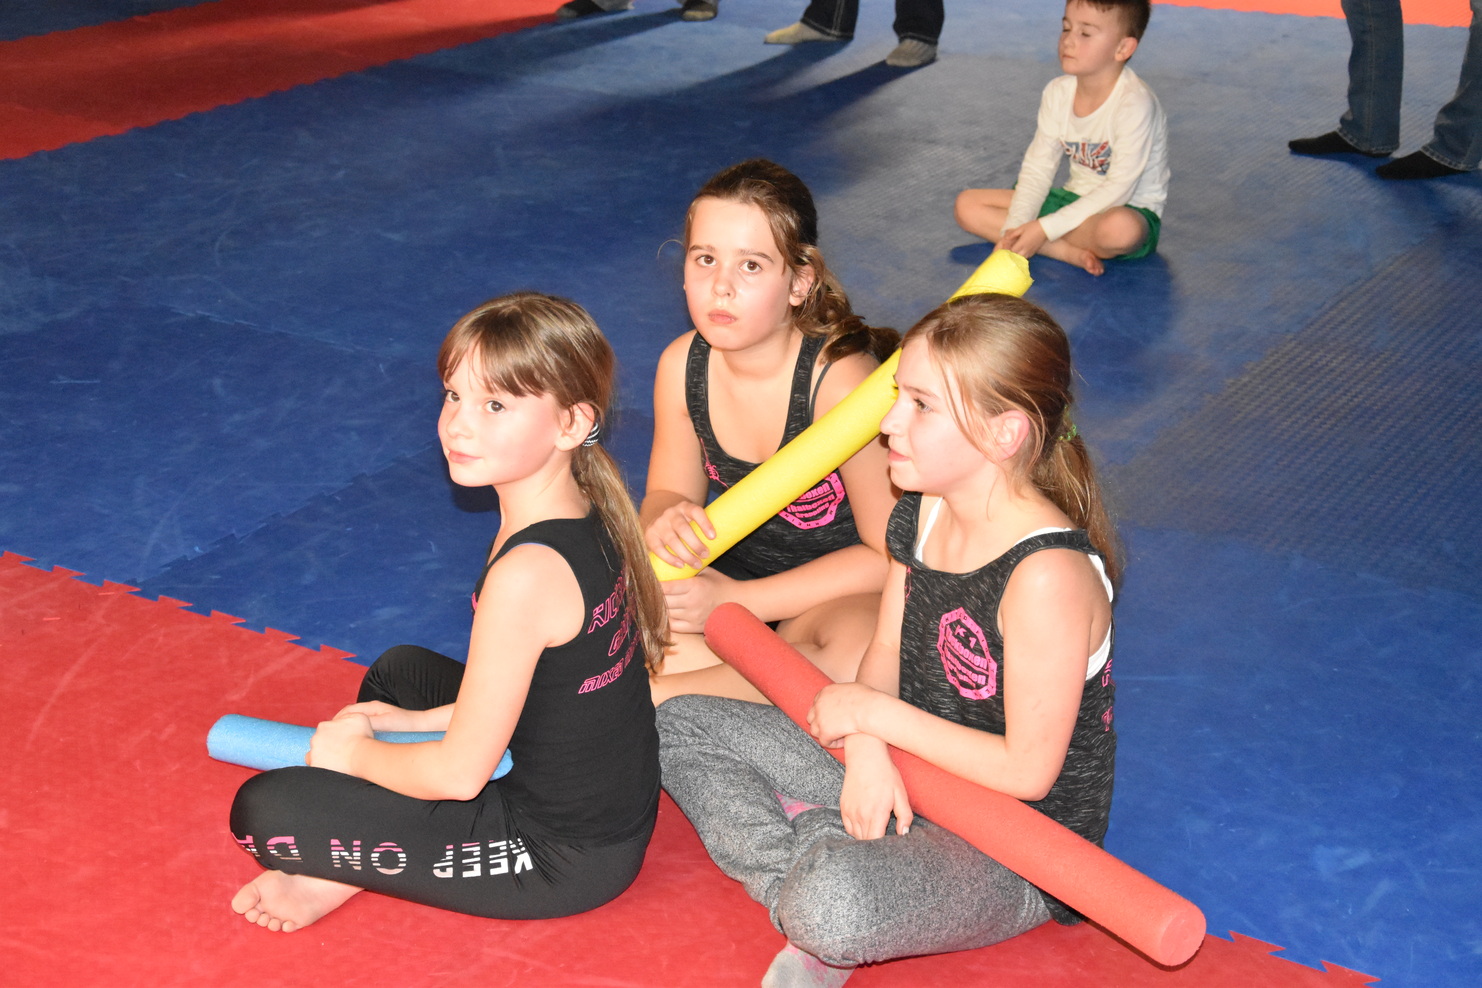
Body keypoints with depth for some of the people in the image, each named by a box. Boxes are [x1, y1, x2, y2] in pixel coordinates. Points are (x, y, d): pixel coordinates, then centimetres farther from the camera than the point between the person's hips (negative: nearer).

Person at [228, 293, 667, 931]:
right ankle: (339, 868, 16)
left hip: (561, 857, -10)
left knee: (263, 811, -14)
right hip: (610, 801, 10)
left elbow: (460, 773, -22)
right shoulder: (586, 518, -2)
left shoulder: (527, 573, -31)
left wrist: (354, 752, -4)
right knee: (399, 669, 29)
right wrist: (413, 721, 12)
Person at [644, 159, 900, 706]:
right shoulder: (682, 365, -9)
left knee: (859, 656, -40)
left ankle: (657, 691, -25)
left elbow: (891, 553, -21)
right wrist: (665, 521, -25)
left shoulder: (838, 378, -25)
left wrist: (734, 601, -24)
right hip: (736, 561, 5)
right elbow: (667, 492, 3)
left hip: (842, 587, -5)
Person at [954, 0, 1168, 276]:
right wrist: (1013, 230, -16)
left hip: (1132, 211, -7)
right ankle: (1072, 253, -18)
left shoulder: (1134, 103, -22)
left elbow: (1118, 189, -25)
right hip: (1077, 199, 8)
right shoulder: (1059, 93, -1)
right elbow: (1037, 170, -1)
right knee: (968, 205, -6)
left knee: (1120, 228, -45)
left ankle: (1049, 241, -15)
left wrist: (1046, 228, -28)